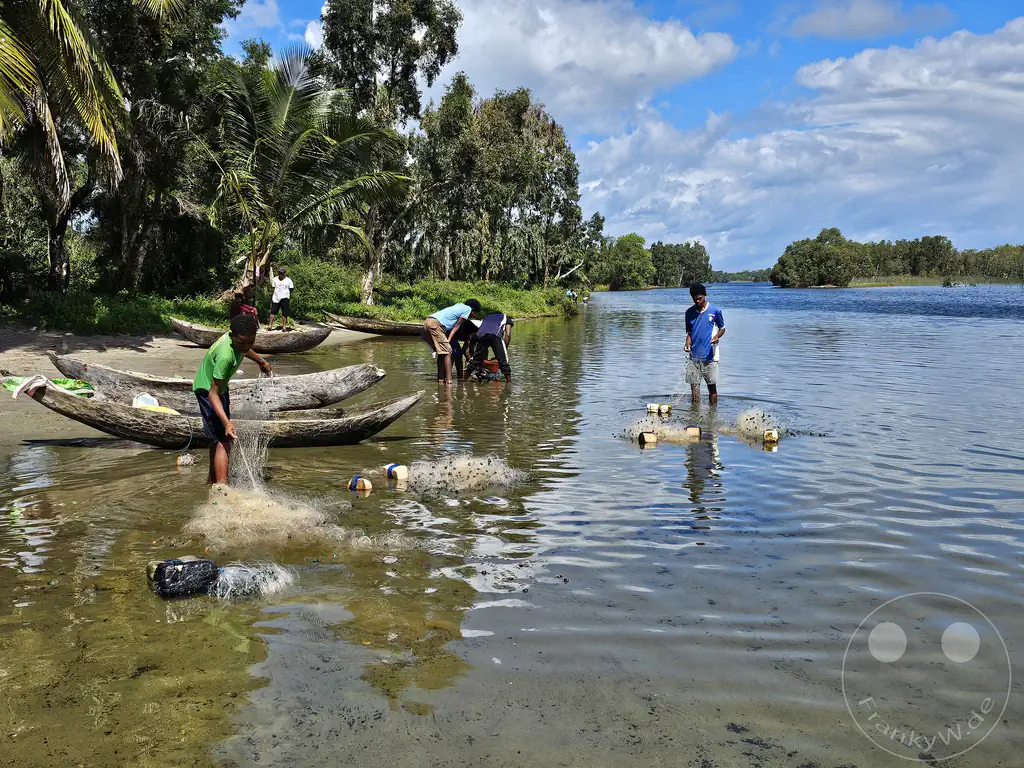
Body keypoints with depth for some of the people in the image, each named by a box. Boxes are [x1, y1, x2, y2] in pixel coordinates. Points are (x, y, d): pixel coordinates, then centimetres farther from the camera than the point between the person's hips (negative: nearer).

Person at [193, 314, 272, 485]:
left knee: (218, 437, 20)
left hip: (219, 387, 10)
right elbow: (213, 393, -36)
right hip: (207, 389, -10)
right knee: (223, 440, -19)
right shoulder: (225, 356, -39)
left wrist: (260, 361, 31)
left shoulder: (237, 338, -14)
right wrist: (227, 422, -44)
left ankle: (211, 482, 35)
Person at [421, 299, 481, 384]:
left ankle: (441, 380, 15)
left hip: (427, 321, 9)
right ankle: (448, 381, -15)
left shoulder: (458, 306, 32)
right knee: (447, 351, -8)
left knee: (442, 353, 15)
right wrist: (448, 340, -2)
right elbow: (456, 326, 2)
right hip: (435, 323, -9)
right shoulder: (468, 309, 8)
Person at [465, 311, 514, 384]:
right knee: (503, 360, 4)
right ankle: (509, 381, 3)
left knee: (476, 359, 18)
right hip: (496, 335, -4)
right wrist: (504, 349, 20)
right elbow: (508, 334, 16)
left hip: (481, 334, 4)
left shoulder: (487, 317, 44)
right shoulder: (506, 318, 34)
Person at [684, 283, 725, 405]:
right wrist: (688, 344, -6)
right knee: (694, 386, 4)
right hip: (694, 355, 3)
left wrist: (716, 337, -15)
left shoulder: (715, 310, -3)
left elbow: (722, 328, 7)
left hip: (710, 355, -3)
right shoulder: (689, 312, 6)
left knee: (712, 386, 2)